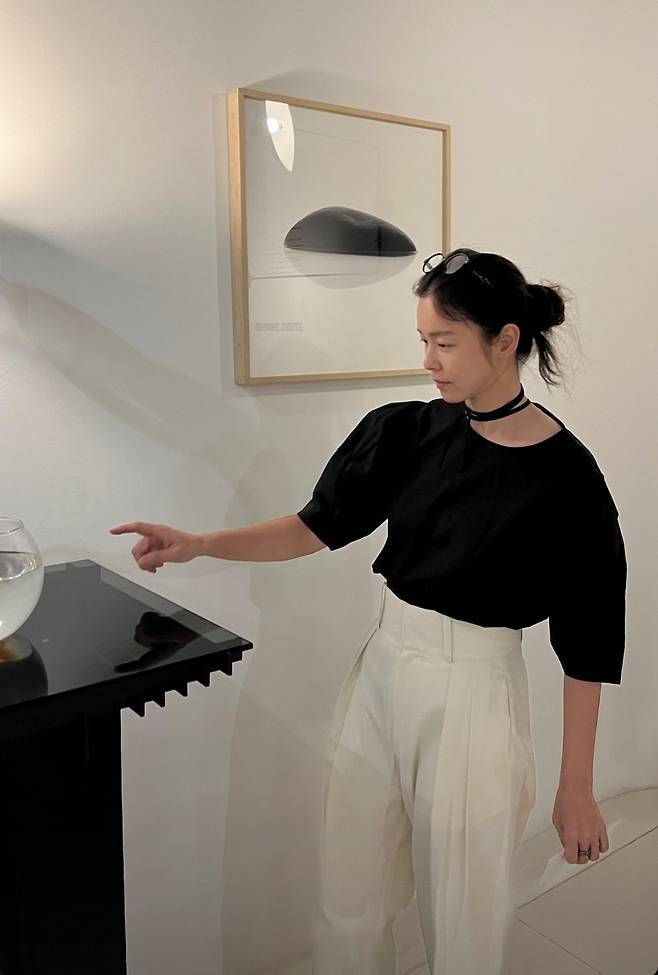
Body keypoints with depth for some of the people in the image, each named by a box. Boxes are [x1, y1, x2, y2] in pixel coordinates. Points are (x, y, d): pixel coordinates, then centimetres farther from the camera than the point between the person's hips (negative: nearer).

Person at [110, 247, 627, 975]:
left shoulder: (564, 477, -13)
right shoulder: (406, 432, -3)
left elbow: (584, 646, -8)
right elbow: (317, 527, 0)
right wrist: (196, 545, -11)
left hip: (474, 695, -3)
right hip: (380, 674, 4)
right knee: (348, 900, 15)